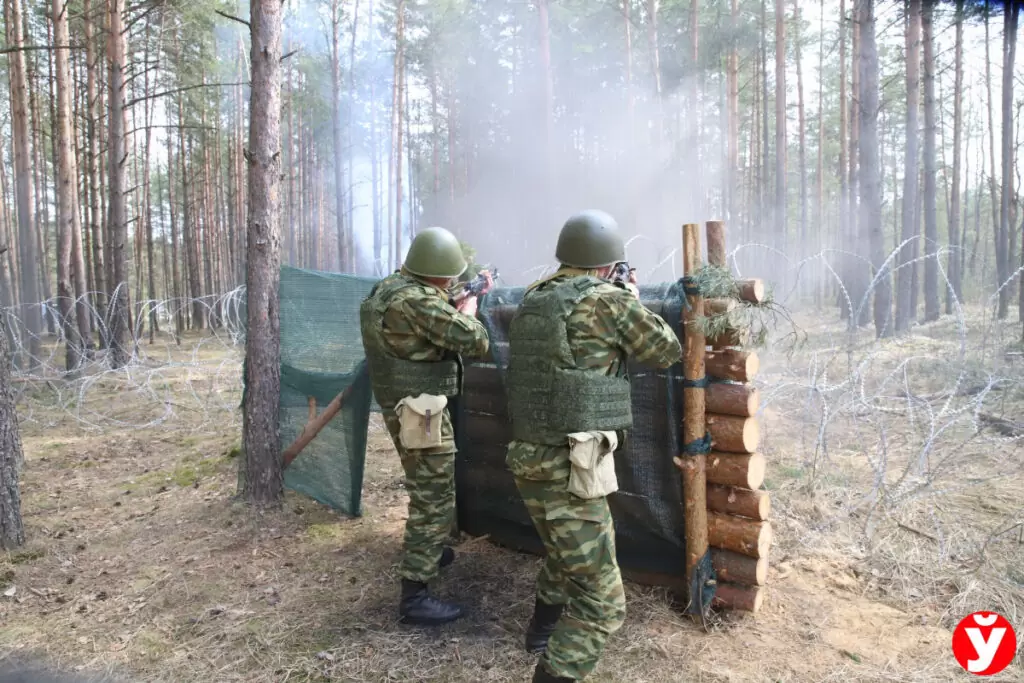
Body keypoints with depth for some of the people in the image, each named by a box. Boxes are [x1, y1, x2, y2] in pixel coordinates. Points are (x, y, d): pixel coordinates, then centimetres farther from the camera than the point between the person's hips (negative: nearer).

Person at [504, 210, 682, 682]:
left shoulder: (533, 300, 8)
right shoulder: (608, 300, -12)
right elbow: (667, 352, 3)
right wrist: (632, 301, 16)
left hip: (530, 460, 9)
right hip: (570, 471, -8)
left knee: (566, 553, 34)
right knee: (602, 603, 1)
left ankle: (544, 628, 56)